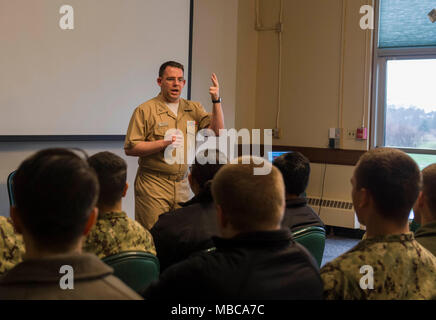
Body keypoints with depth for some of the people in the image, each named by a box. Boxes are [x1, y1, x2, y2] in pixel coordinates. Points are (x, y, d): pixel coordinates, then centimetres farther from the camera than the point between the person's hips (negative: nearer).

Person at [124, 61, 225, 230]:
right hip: (153, 184, -4)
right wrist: (163, 144, -17)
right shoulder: (145, 110, -2)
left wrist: (216, 101, -7)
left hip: (182, 185, 4)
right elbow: (130, 148, -6)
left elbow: (217, 131, 2)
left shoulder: (194, 109, 12)